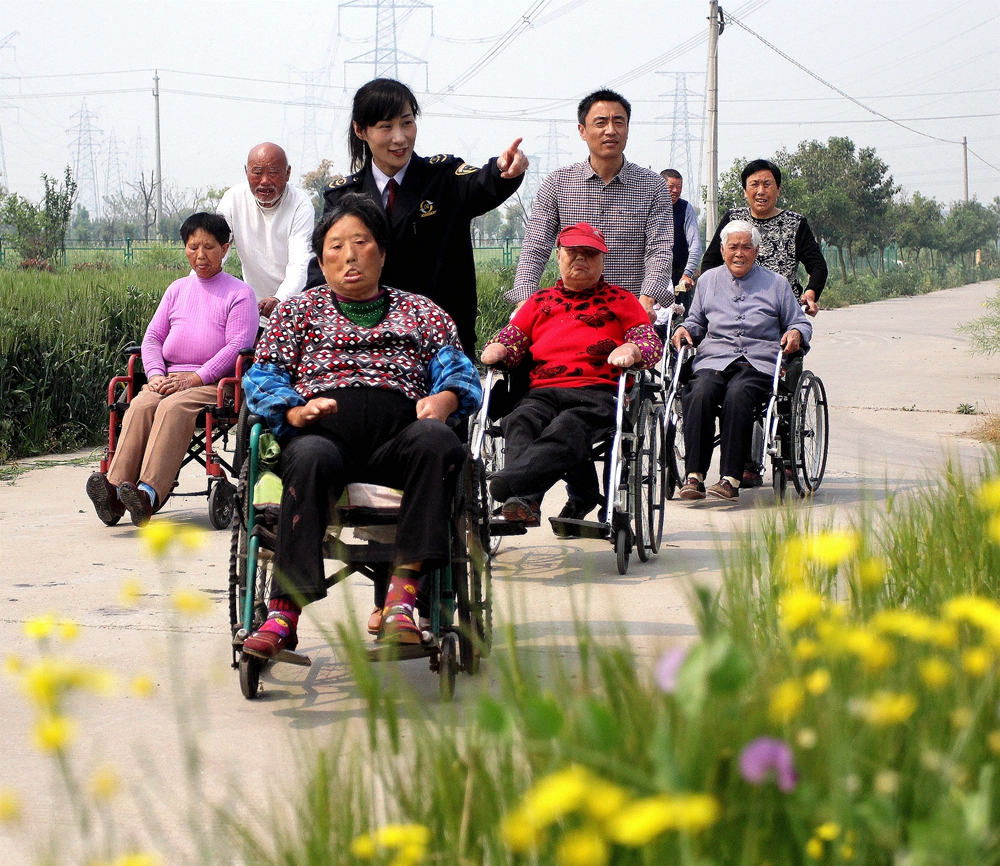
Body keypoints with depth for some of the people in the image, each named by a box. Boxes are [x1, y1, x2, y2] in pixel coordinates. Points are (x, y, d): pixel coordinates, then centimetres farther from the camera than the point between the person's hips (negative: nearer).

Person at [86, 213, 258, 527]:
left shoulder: (239, 293, 6)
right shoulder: (177, 289, 24)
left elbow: (238, 345, -6)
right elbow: (153, 337, 17)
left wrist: (194, 378, -16)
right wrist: (156, 374, -4)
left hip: (214, 382, -5)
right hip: (170, 378, 5)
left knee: (173, 407, -34)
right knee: (140, 405, -27)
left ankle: (149, 492, -51)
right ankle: (114, 487, -44)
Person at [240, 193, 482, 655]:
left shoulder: (421, 312, 29)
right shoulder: (298, 311, 28)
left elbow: (458, 371, 15)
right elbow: (263, 379, 16)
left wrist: (444, 399, -9)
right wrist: (294, 411, -7)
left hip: (396, 433, 1)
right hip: (322, 430, -1)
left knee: (437, 441, -35)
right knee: (311, 458, -38)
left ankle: (401, 592, -39)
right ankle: (283, 616, -43)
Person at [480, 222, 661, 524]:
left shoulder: (621, 301, 25)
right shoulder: (539, 301, 33)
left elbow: (653, 344, 14)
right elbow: (512, 336, 25)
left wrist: (631, 349, -11)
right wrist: (496, 349, -1)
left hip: (598, 394, -3)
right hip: (542, 392, 3)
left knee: (567, 428, -39)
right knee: (520, 422, -35)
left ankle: (510, 481, -65)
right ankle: (524, 501, -58)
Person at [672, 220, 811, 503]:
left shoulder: (776, 284, 17)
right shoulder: (708, 280, 23)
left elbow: (801, 323, 19)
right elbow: (696, 321, 31)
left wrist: (796, 333, -5)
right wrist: (685, 329, 8)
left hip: (759, 363, -2)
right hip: (714, 360, 2)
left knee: (738, 395, -37)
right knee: (700, 393, -33)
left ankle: (731, 480, -40)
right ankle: (694, 477, -37)